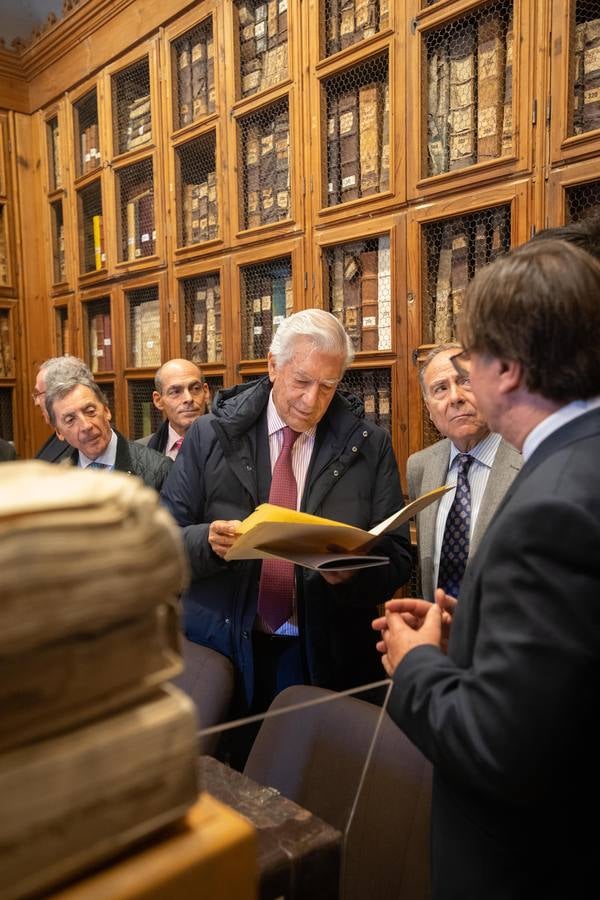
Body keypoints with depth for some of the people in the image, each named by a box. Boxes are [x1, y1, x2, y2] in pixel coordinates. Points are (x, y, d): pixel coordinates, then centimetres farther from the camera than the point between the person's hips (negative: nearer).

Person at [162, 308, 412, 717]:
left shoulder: (370, 445, -1)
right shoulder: (210, 436, -1)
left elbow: (397, 557, -1)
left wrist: (353, 573, -22)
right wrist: (209, 541, -22)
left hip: (327, 656, 0)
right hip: (222, 647, 0)